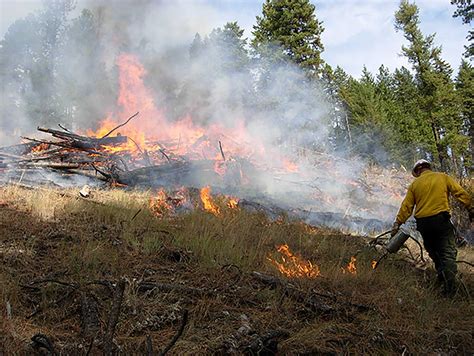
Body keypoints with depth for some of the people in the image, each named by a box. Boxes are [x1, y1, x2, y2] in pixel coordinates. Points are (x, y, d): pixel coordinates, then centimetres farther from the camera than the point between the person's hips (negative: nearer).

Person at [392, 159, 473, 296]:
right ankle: (449, 289, -12)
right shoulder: (443, 177, 7)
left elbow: (406, 206, 6)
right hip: (441, 219, -2)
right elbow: (461, 193, 1)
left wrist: (397, 223, 10)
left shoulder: (415, 184, 10)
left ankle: (441, 277, 21)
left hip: (423, 222, 2)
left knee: (434, 253, 18)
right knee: (448, 253, -3)